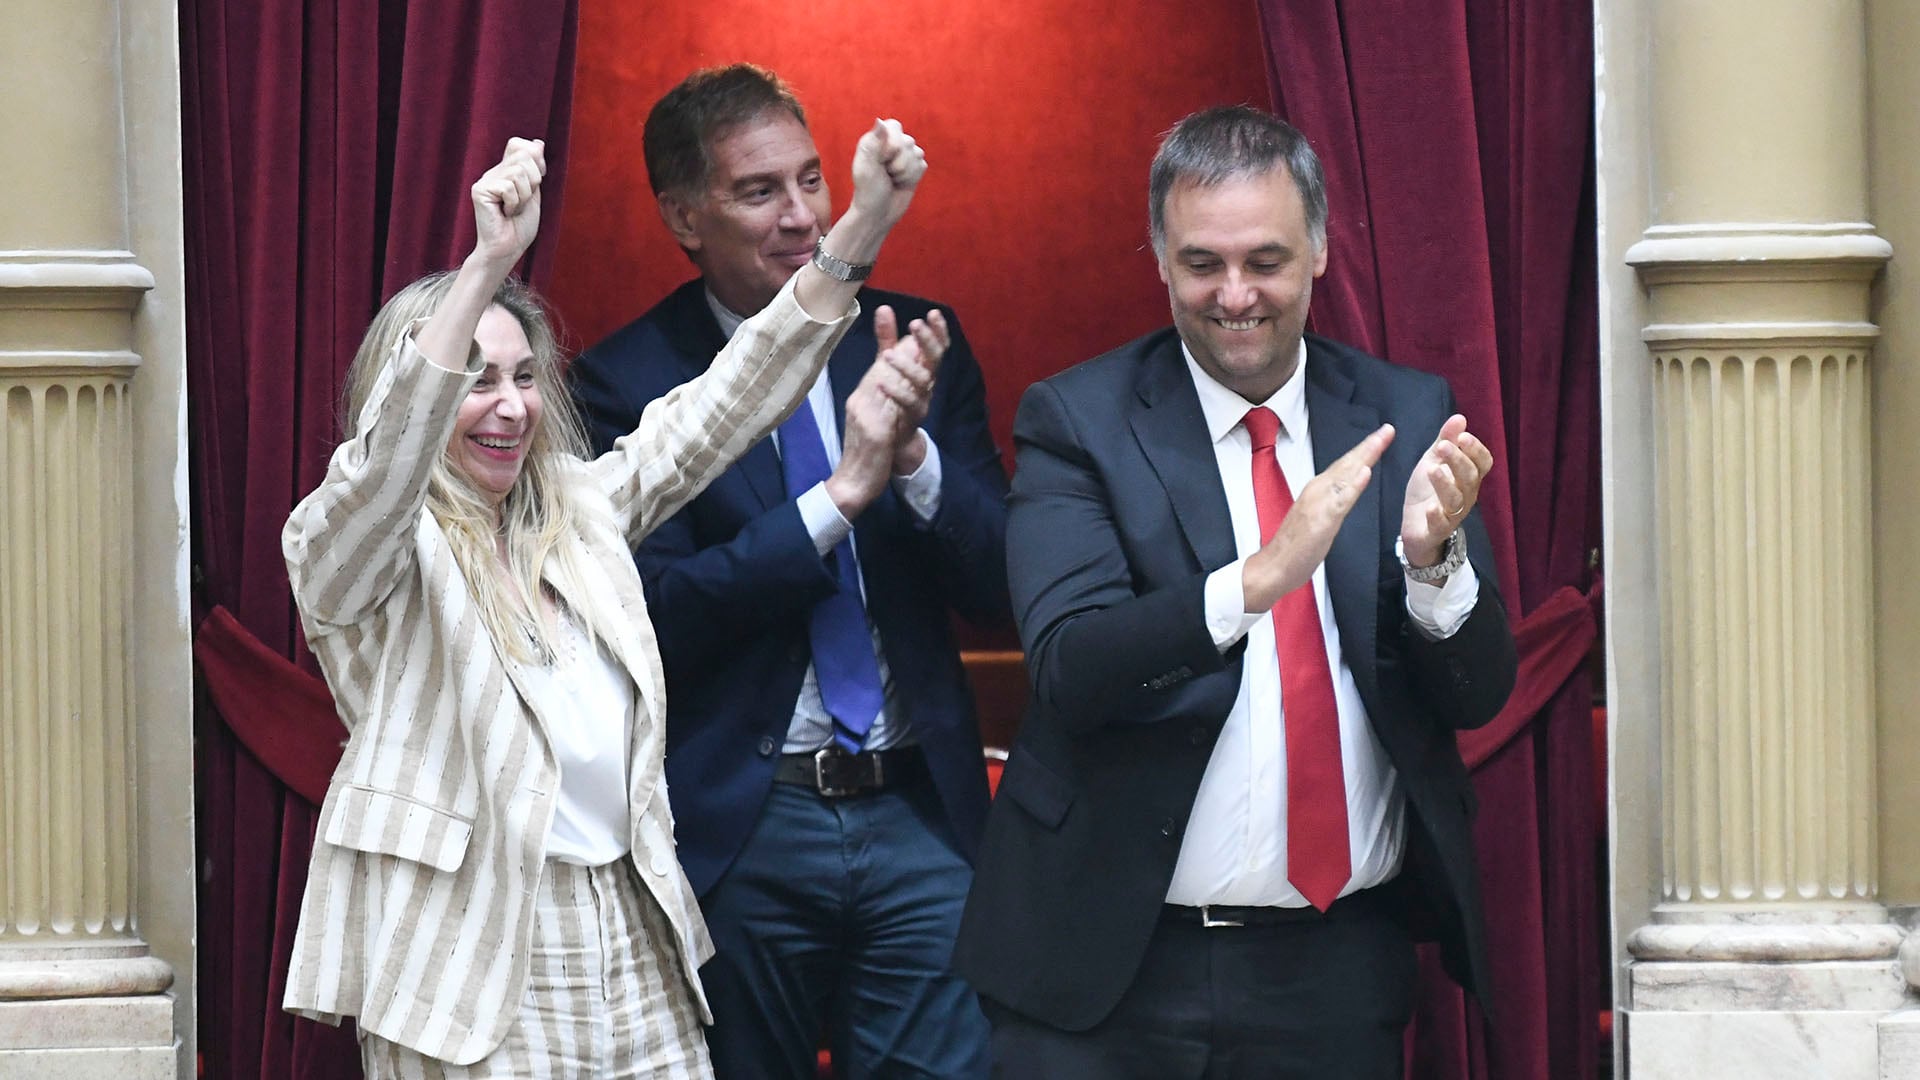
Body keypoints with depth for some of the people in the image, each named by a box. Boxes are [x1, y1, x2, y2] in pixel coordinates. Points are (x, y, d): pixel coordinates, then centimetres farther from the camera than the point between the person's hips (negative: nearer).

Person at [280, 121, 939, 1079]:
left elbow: (716, 409, 15)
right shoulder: (351, 547, -2)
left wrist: (861, 225, 6)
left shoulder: (577, 511, 17)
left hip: (631, 940, 6)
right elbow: (385, 458, -23)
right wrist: (488, 263, -35)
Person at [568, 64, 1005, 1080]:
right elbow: (657, 611, -13)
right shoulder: (627, 379, -4)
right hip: (735, 831, -2)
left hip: (919, 814, 2)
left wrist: (914, 450, -15)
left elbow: (1000, 584, 3)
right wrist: (843, 492, -20)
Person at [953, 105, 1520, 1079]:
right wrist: (1257, 579, -30)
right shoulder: (1077, 422, -3)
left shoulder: (1406, 417, 5)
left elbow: (1478, 694, 2)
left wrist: (1431, 559, -18)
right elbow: (1069, 671, -17)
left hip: (1341, 966, 2)